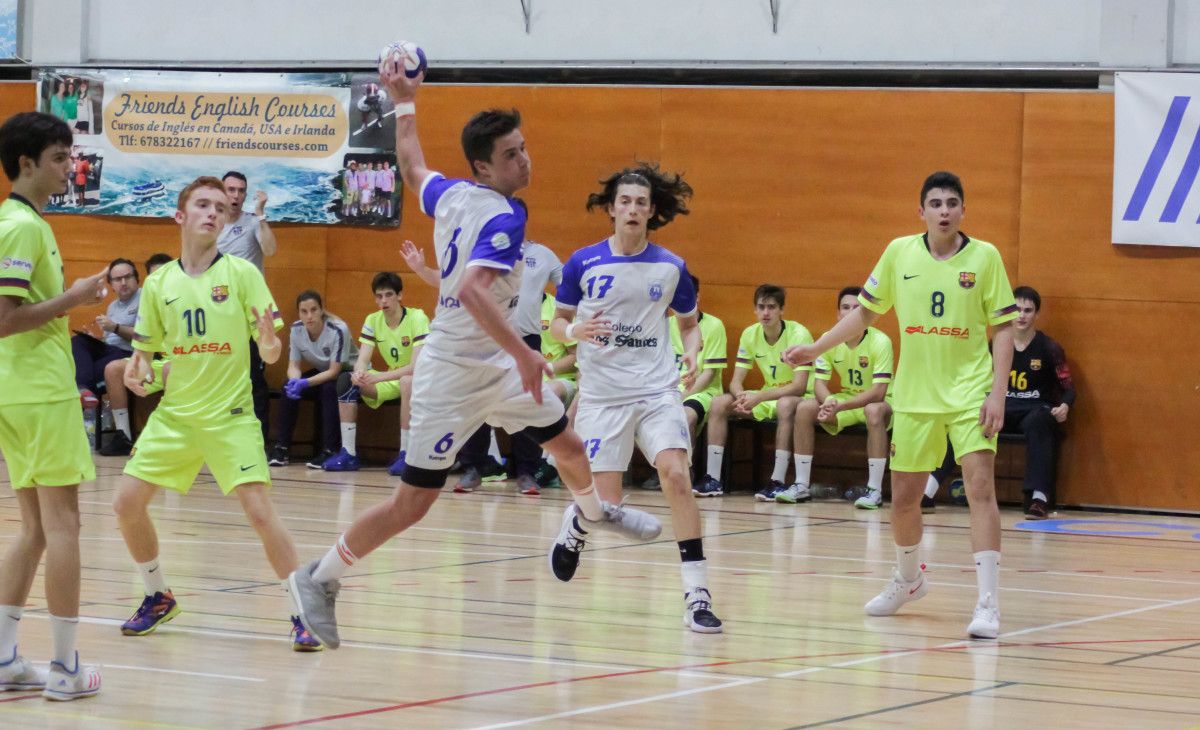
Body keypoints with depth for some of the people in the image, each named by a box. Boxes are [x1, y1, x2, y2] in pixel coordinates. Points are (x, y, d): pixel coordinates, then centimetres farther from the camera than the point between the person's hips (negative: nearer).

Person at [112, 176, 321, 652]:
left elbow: (270, 353, -5)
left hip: (230, 415, -4)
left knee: (260, 511, -17)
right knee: (127, 504, -1)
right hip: (174, 413, 4)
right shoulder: (159, 283, 3)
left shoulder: (242, 273, -5)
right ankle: (159, 598, 23)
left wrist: (270, 342, -28)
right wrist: (137, 369, -8)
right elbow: (145, 347, 14)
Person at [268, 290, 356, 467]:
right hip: (321, 372, 5)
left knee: (329, 389, -35)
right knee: (289, 387, -19)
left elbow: (334, 371, -26)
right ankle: (282, 448, -15)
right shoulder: (296, 329, -12)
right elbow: (293, 365, -8)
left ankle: (330, 450, -30)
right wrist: (295, 380, -33)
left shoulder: (338, 330, -27)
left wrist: (305, 383, -38)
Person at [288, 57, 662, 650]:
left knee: (567, 446, 21)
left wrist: (404, 104, 34)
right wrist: (521, 352, -35)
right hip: (454, 373, -9)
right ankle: (318, 580, 6)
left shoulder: (450, 195, 1)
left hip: (497, 366, 9)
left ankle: (593, 514, 50)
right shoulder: (502, 218, -23)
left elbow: (412, 170, 22)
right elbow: (472, 290, -36)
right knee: (412, 503, -4)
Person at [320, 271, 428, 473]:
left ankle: (405, 454, -34)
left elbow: (416, 366, -29)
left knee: (407, 381, -40)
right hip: (392, 380, 6)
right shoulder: (373, 320, -2)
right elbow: (363, 360, -9)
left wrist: (377, 377, -38)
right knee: (346, 380, -14)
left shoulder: (417, 318, -20)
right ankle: (348, 454, -15)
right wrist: (359, 374, -35)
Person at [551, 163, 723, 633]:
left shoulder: (670, 268, 3)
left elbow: (690, 323, 16)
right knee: (605, 502, -3)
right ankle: (575, 524, 37)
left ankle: (696, 595, -20)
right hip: (601, 395, 0)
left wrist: (691, 353, -5)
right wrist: (575, 331, -15)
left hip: (657, 390, 0)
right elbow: (558, 322, 8)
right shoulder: (583, 263, -1)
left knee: (676, 475, -22)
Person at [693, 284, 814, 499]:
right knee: (719, 403, -14)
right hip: (767, 397, 6)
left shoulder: (798, 334, -20)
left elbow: (799, 386, -27)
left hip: (797, 398, -6)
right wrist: (742, 398, -28)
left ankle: (779, 481, -39)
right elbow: (736, 381, -3)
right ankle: (713, 479, -15)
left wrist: (758, 398, -34)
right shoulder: (750, 334, -3)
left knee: (786, 404, -40)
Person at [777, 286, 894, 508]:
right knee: (804, 408, -17)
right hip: (847, 400, 5)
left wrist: (840, 406, -36)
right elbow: (819, 383, -8)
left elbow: (878, 392, -27)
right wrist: (829, 402, -32)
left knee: (874, 410, -39)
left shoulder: (880, 341, -22)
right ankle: (801, 484, -10)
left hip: (878, 402, -5)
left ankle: (875, 490, -36)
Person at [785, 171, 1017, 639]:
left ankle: (988, 604, -18)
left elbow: (1003, 328, -4)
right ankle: (908, 580, 39)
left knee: (980, 485, -18)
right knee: (903, 497, 10)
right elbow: (865, 312, 12)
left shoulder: (984, 257, -6)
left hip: (970, 392, -3)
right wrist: (816, 348, 5)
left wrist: (997, 393, -12)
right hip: (915, 395, 3)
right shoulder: (899, 253, 1)